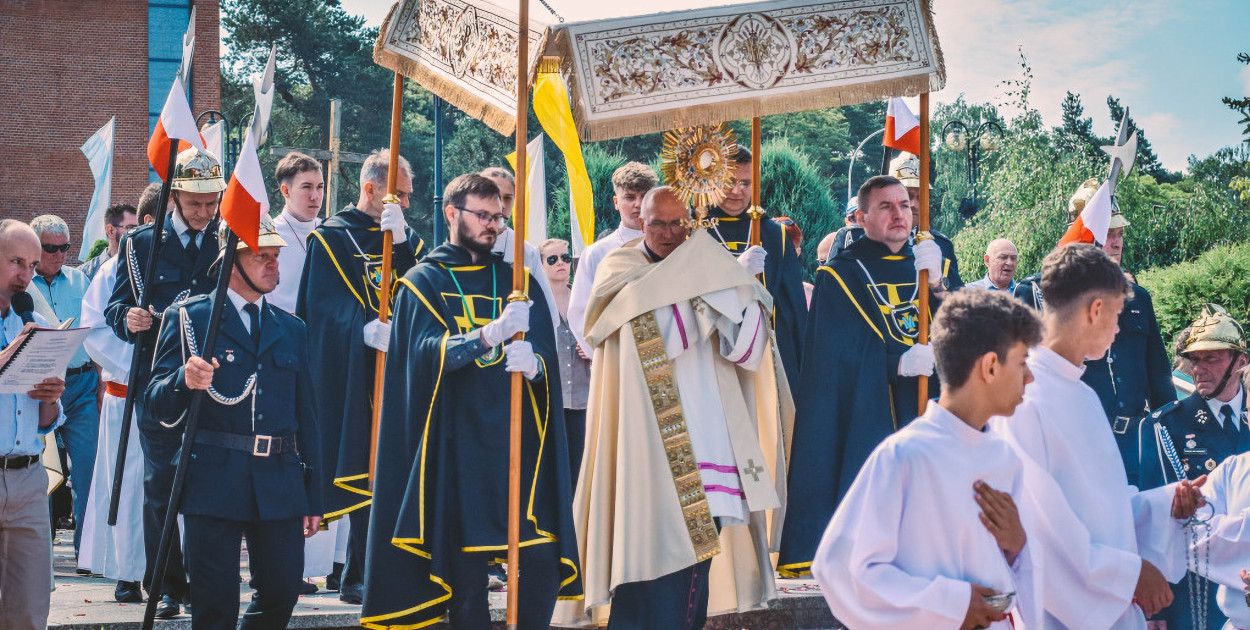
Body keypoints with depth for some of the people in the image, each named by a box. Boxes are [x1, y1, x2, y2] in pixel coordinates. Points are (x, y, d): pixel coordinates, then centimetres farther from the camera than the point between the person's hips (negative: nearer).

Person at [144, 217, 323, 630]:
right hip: (213, 484, -4)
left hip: (279, 485, 4)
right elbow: (156, 405, -1)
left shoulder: (292, 329, 17)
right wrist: (184, 380, -24)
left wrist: (312, 499, 15)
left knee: (282, 593, 3)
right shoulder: (189, 318, 3)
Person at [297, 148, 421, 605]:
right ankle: (359, 577, -1)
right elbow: (322, 307, -10)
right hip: (355, 376, -4)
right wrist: (366, 329, -28)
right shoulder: (331, 238, 2)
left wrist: (400, 242, -17)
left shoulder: (405, 238, 16)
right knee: (364, 469, -7)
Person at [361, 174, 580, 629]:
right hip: (459, 446, -2)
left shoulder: (516, 281, 16)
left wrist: (533, 364, -20)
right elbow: (428, 352, -10)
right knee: (466, 574, -3)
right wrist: (488, 335, -27)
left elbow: (548, 353, 5)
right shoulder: (424, 281, 8)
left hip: (519, 438, 2)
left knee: (543, 560, -9)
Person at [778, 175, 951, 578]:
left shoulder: (928, 260, 14)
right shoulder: (843, 273, 2)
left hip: (923, 408, 4)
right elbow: (836, 353, -8)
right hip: (862, 416, -3)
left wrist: (936, 285, -14)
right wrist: (898, 362, -20)